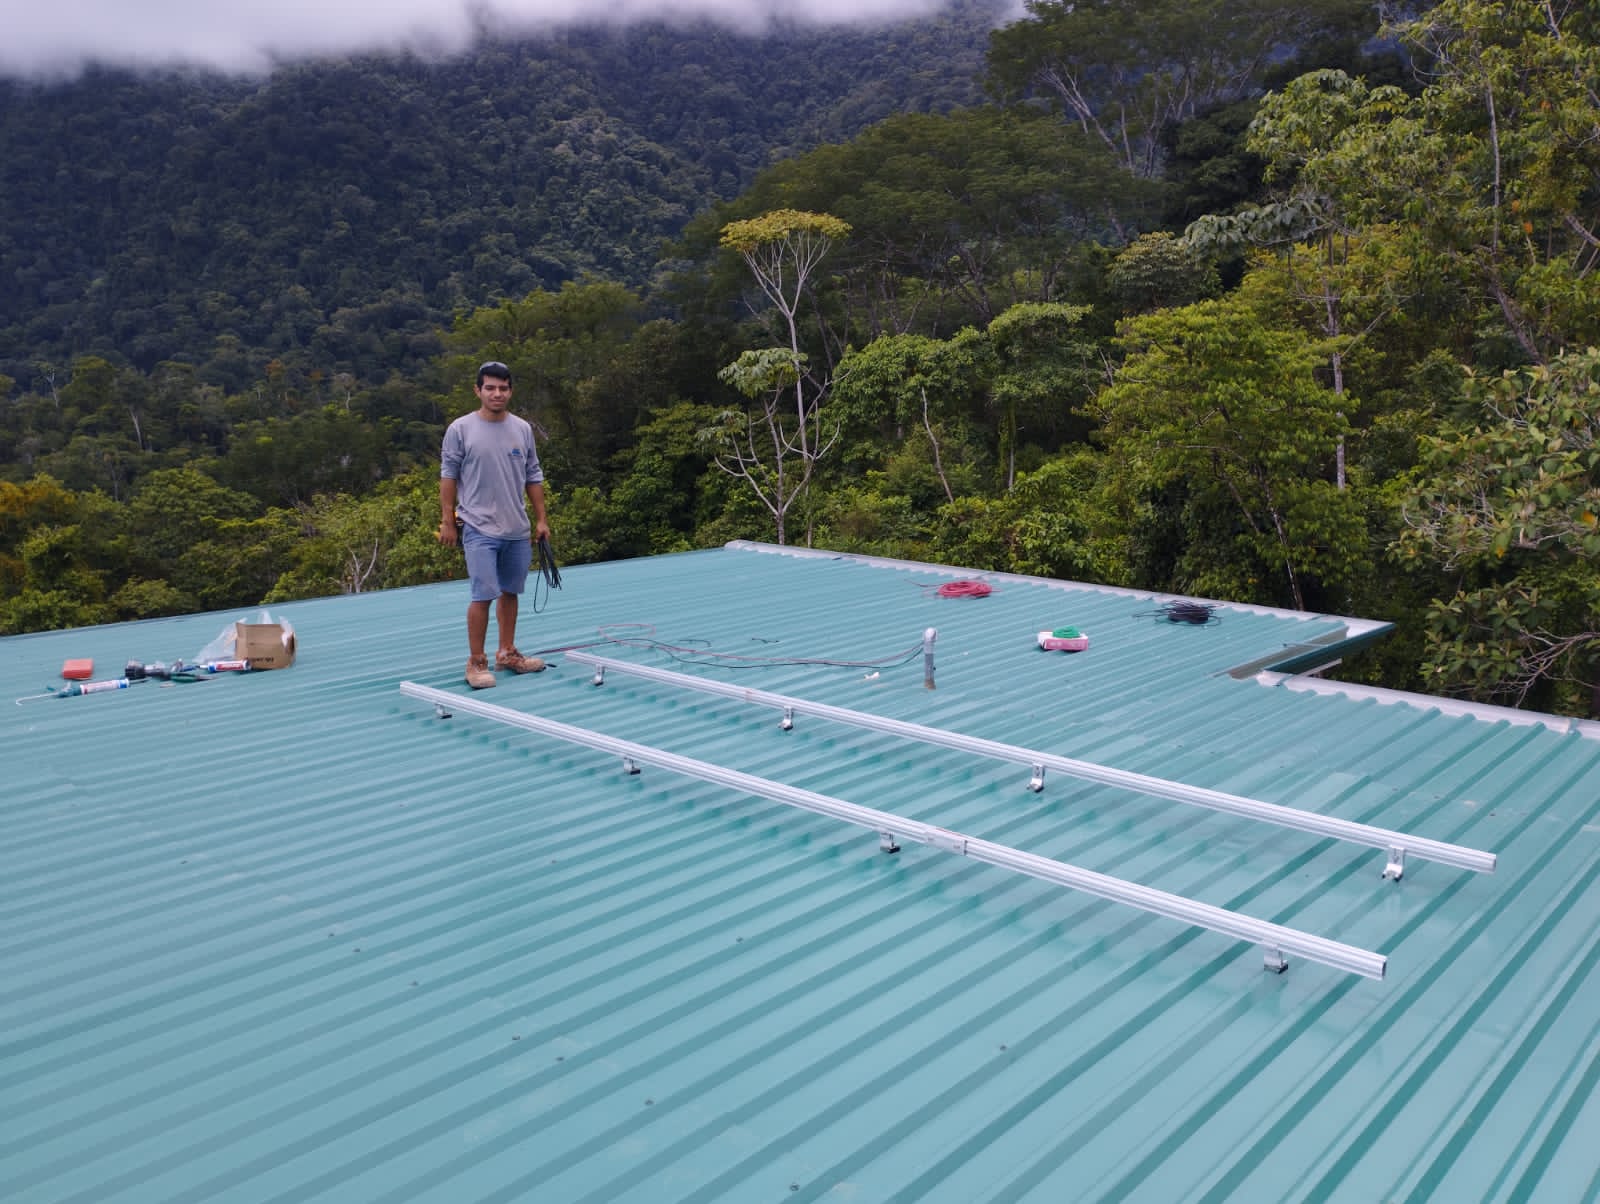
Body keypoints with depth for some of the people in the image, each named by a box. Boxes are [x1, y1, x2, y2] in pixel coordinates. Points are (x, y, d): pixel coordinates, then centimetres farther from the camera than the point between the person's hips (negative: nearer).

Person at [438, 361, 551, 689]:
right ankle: (476, 662, 1)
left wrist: (541, 519, 9)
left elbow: (533, 477, 11)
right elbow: (448, 476, -3)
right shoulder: (460, 429, -5)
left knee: (510, 592, 12)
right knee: (484, 595, -9)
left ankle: (507, 653, 23)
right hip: (480, 529, -5)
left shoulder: (522, 429, 8)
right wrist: (447, 521, -7)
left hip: (517, 530, 5)